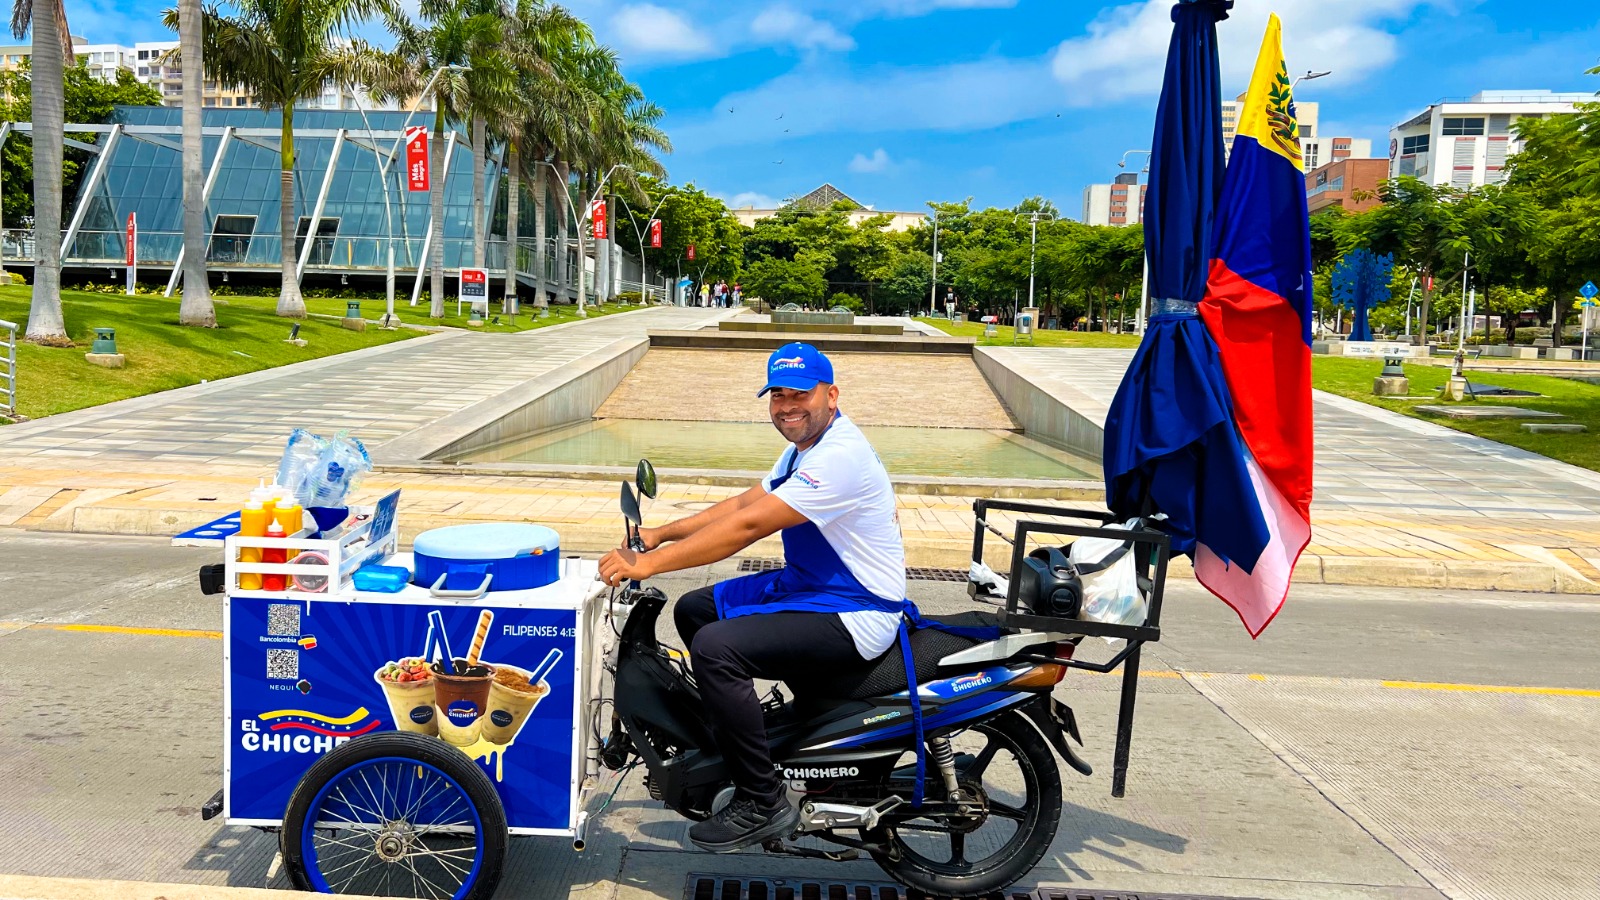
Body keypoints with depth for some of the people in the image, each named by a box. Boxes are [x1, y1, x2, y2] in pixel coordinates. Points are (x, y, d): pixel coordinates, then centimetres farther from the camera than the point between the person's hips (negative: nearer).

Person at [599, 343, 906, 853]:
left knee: (716, 647, -25)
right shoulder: (804, 447, 11)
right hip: (804, 585, 11)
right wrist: (660, 534, 2)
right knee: (694, 610, 14)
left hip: (853, 613, -11)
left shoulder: (840, 456, -24)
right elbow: (744, 502, 12)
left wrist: (647, 563, -27)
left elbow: (748, 526, -28)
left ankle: (763, 803, -13)